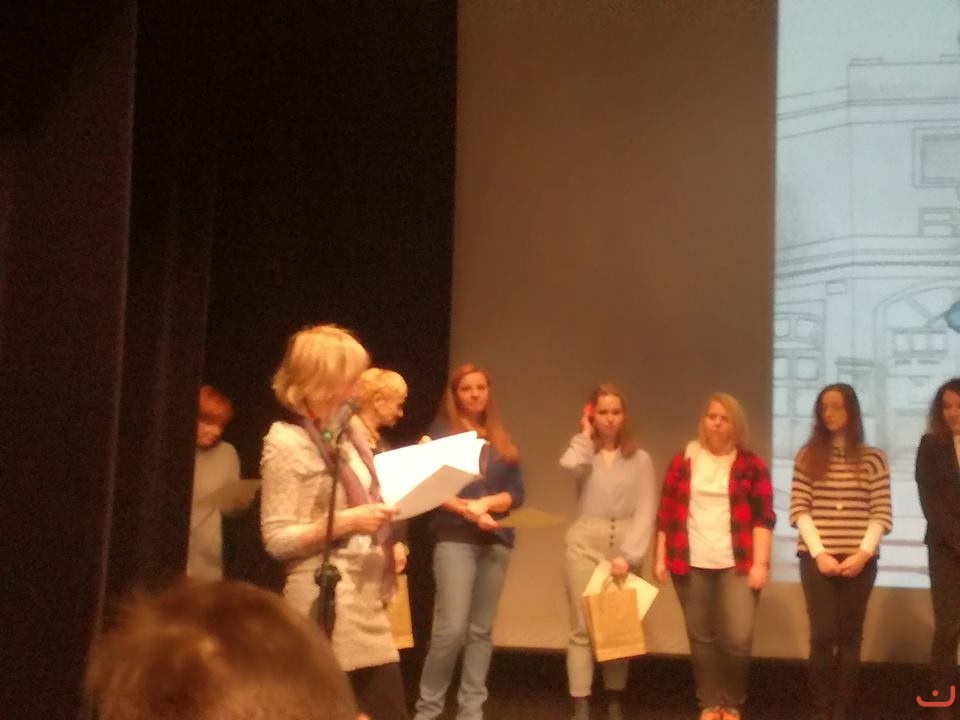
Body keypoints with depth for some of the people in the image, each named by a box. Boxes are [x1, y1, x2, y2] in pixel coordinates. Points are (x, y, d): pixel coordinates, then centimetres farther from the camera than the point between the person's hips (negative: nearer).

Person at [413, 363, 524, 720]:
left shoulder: (502, 441, 16)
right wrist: (466, 510, -17)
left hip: (496, 541, 5)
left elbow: (517, 493, 9)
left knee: (481, 630, 5)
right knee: (452, 629, -13)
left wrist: (486, 503, -9)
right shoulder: (441, 434, 3)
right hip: (455, 539, -5)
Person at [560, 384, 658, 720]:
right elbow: (569, 466, -19)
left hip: (624, 546, 1)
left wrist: (629, 555, -11)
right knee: (582, 627, -3)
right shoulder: (585, 454, 8)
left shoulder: (640, 459, 8)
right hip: (585, 542, -1)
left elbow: (646, 512, 0)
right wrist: (585, 436, -2)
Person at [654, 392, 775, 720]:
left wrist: (760, 563, -8)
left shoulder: (751, 464, 3)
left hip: (737, 565, -2)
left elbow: (763, 516, -1)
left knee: (738, 638, -8)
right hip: (691, 564, 2)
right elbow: (666, 514, 8)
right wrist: (660, 557, 4)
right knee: (701, 637, 5)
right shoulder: (683, 461, 7)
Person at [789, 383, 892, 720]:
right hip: (817, 559, 0)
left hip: (859, 560, 1)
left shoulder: (873, 458, 5)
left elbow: (881, 514, 1)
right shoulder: (808, 455, 6)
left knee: (850, 636, 3)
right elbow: (799, 510, -1)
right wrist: (819, 553, -11)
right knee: (823, 635, -6)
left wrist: (862, 554, -11)